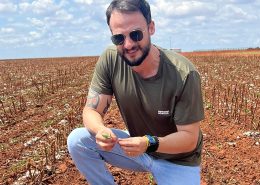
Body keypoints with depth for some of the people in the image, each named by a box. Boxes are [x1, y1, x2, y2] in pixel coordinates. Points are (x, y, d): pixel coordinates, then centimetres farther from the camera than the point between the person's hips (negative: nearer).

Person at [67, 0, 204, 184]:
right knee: (77, 140, -15)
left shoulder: (183, 74, -27)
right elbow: (91, 111, -13)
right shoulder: (109, 59, -17)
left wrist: (149, 143, -38)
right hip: (136, 146, 3)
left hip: (178, 159, -3)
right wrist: (100, 130, -35)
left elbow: (190, 138, -21)